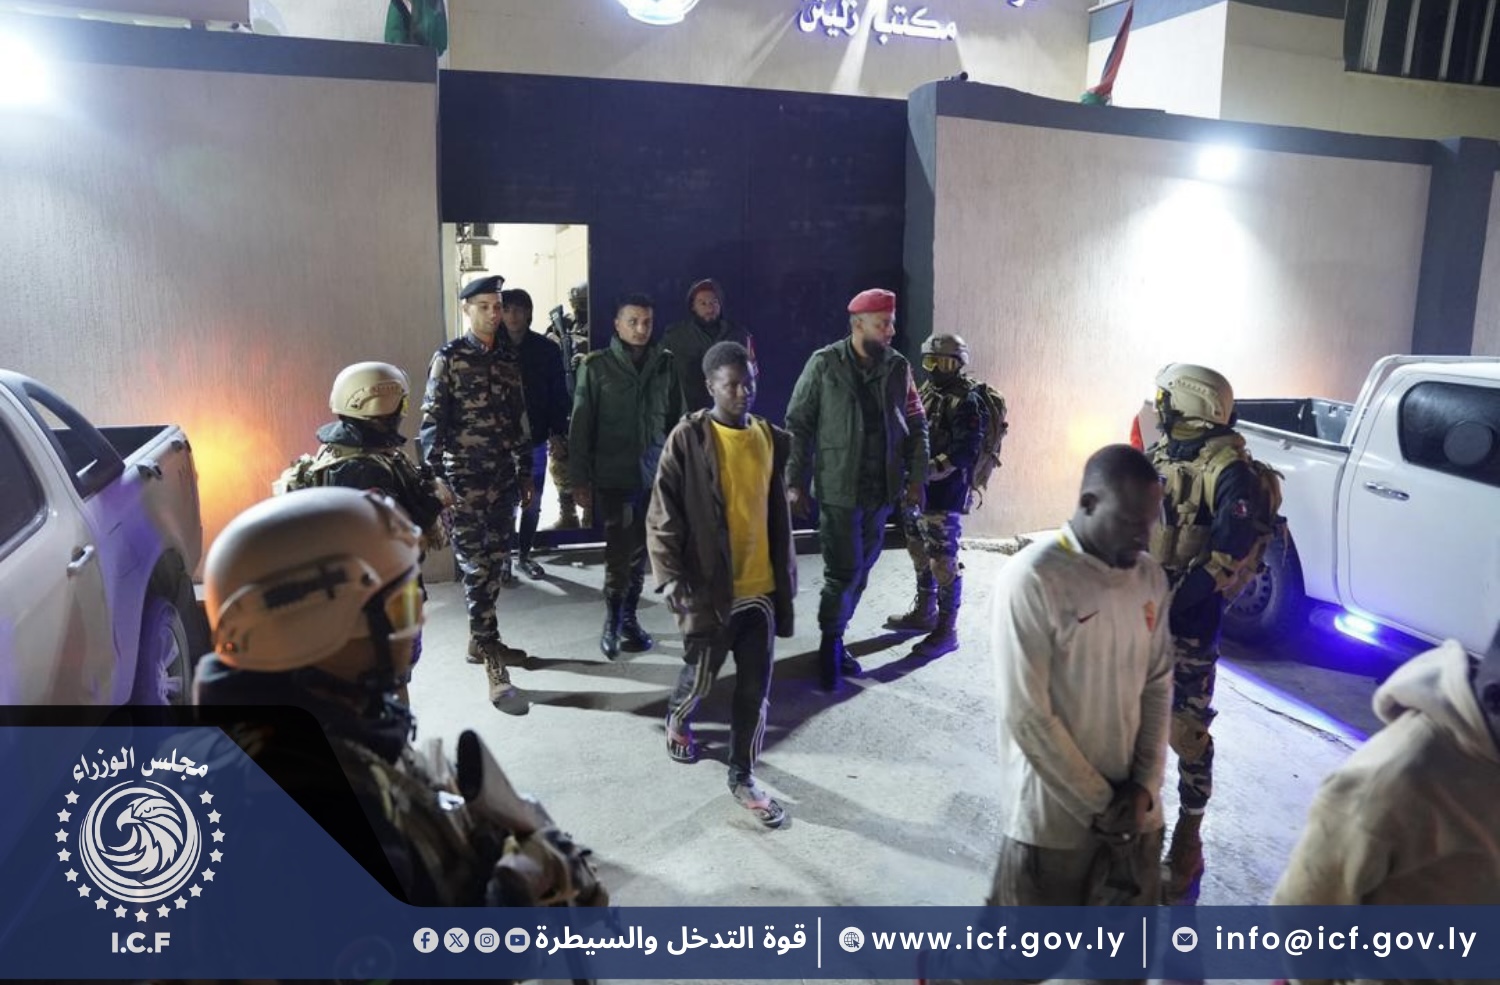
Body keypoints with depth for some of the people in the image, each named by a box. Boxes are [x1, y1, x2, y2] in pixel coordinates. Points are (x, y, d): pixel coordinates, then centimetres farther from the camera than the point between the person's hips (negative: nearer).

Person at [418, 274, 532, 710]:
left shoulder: (510, 357, 10)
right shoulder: (448, 358, -5)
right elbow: (432, 422, -8)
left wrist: (525, 473, 15)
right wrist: (435, 478, -14)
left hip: (503, 477, 5)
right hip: (465, 479, -5)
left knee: (494, 563, 12)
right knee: (477, 568, -5)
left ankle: (481, 641, 29)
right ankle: (494, 667, -4)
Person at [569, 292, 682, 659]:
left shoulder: (665, 364, 4)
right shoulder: (596, 366, -4)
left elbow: (676, 420, 10)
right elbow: (581, 426, -3)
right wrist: (580, 478, -6)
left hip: (655, 475, 3)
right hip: (613, 476, -3)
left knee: (639, 551, 10)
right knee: (619, 552, -4)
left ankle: (629, 618, 24)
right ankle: (612, 621, 13)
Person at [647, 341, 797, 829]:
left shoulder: (771, 438, 4)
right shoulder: (688, 439, -10)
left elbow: (778, 512, 11)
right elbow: (662, 515, -10)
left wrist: (786, 574, 13)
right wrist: (670, 575, -19)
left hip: (760, 586, 4)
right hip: (709, 586, -4)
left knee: (756, 687, 7)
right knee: (701, 674, 14)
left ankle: (743, 776, 24)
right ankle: (678, 719, 48)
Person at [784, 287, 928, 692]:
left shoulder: (898, 367, 3)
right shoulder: (824, 364, -7)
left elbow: (916, 426, 10)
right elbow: (798, 425, -4)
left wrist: (916, 478, 4)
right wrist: (794, 482, -7)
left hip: (882, 491, 4)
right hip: (839, 489, -4)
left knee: (860, 572, 12)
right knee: (843, 571, -4)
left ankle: (835, 638, 30)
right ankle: (830, 645, 17)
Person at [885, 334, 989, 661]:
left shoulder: (967, 401, -12)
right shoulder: (926, 392, 14)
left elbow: (964, 451, -20)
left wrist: (927, 472, -25)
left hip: (944, 495, -9)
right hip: (917, 491, 9)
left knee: (943, 562, -6)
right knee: (920, 554, 18)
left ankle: (946, 631, 2)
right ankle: (924, 613, 34)